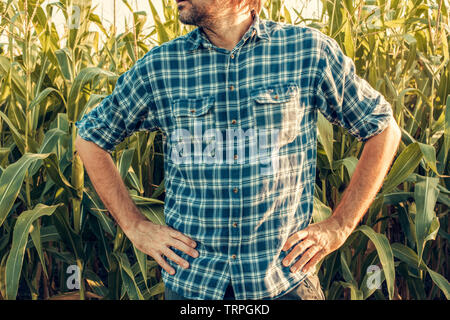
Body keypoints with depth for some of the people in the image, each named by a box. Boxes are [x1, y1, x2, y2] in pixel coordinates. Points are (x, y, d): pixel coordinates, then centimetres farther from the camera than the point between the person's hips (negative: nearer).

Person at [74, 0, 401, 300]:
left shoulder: (310, 50, -7)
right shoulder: (159, 66, -3)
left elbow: (384, 129, 2)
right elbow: (90, 138, 9)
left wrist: (340, 225, -3)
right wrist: (135, 226, 1)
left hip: (285, 280, -1)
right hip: (190, 281, 2)